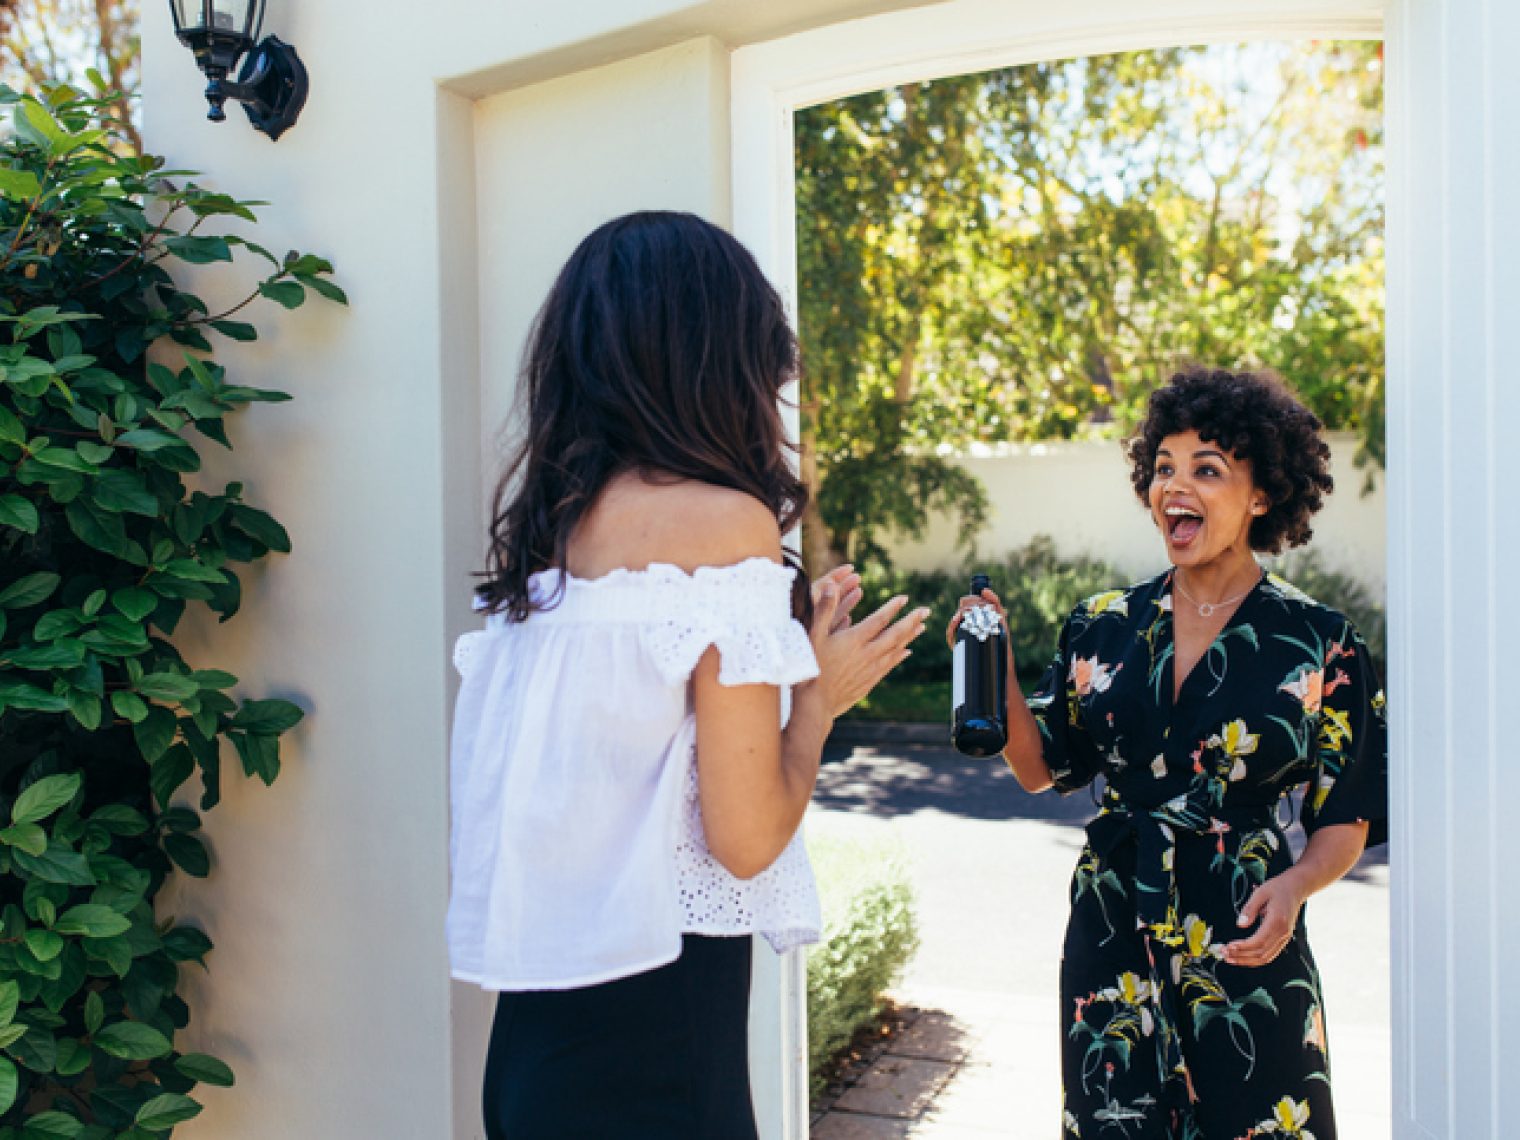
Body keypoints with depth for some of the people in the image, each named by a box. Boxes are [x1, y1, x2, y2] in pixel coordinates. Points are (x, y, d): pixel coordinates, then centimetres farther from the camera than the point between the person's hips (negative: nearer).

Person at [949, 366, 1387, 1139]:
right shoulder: (1102, 627, 1)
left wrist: (1294, 887, -21)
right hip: (1113, 942, 2)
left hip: (1249, 949, -2)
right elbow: (1042, 769, 5)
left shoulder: (1320, 644, -6)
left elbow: (1345, 817, -3)